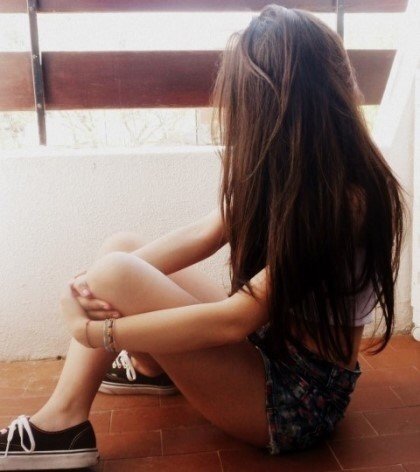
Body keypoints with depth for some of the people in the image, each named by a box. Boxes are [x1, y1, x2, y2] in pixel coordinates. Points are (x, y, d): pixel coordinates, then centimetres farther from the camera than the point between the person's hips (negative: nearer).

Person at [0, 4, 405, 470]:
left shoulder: (344, 198, -25)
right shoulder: (284, 168, 1)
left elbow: (235, 318, -27)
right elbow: (204, 234, -3)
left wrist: (92, 331, -19)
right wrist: (100, 282, -17)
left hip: (298, 398, -8)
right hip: (267, 346, 8)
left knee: (116, 271, -19)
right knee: (121, 246, 1)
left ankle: (60, 426, 0)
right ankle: (153, 365, 21)